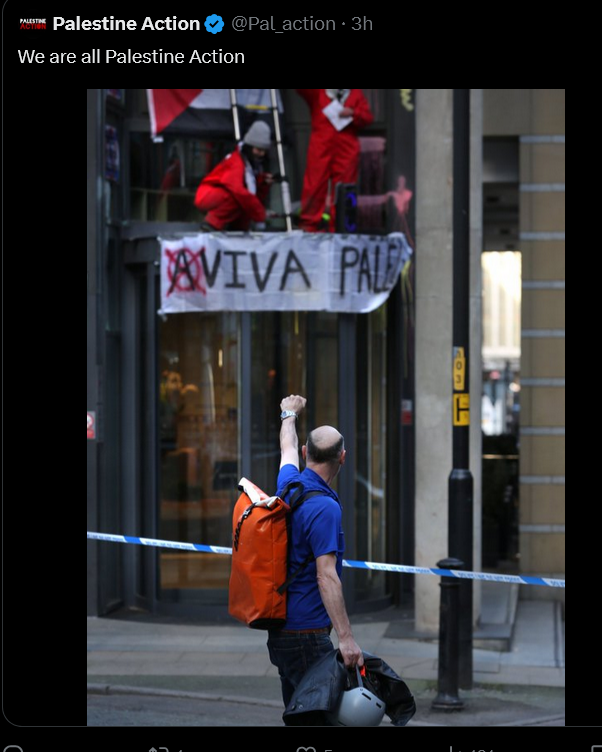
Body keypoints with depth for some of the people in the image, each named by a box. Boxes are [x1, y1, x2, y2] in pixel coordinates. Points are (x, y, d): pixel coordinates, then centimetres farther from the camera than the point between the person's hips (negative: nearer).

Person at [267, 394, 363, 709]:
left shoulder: (290, 485, 6)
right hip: (307, 634, -10)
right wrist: (346, 637, -27)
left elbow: (288, 449, 30)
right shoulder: (324, 507, -19)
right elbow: (326, 577, -24)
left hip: (280, 631, 10)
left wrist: (290, 414, 51)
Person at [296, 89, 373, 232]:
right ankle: (309, 223, 0)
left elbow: (368, 117, 10)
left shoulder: (356, 93, 16)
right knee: (314, 185, -4)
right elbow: (301, 90, -7)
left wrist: (353, 113, -9)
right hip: (320, 146, -2)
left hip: (347, 149, 2)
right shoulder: (316, 92, 12)